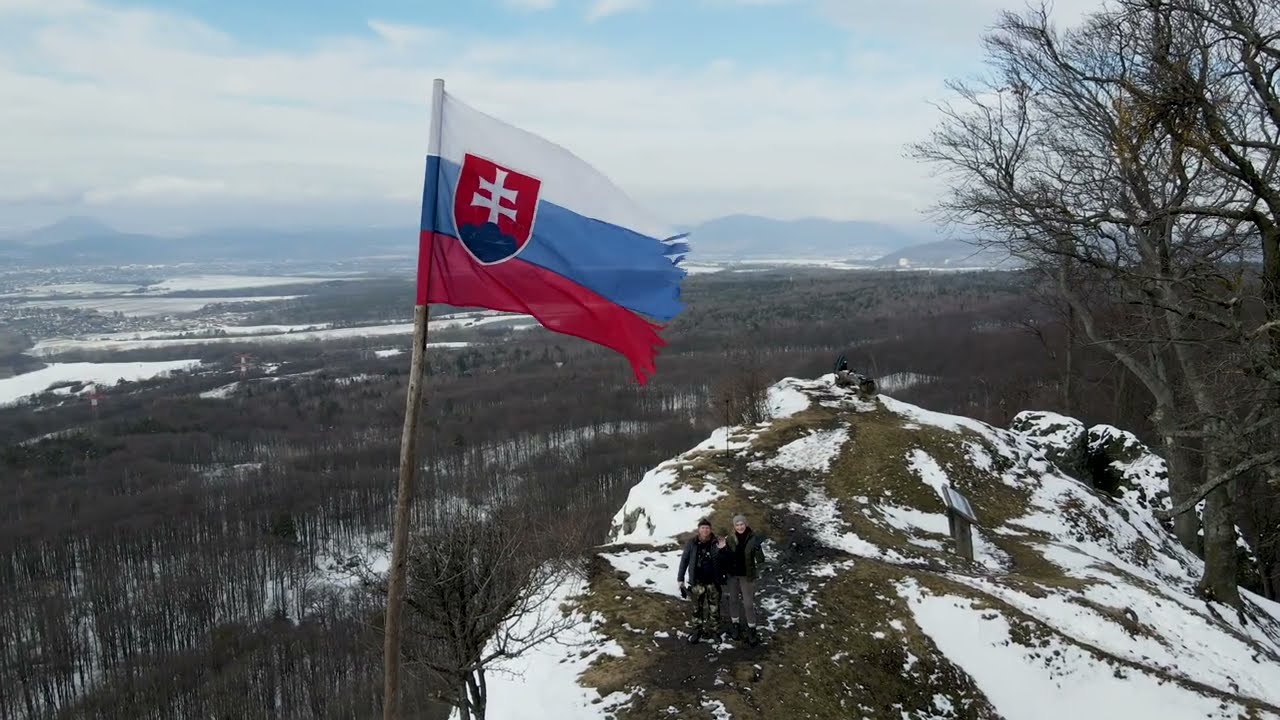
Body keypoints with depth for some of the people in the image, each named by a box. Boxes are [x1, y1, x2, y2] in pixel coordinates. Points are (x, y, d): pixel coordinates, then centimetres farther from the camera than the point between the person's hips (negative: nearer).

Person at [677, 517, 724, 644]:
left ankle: (712, 632, 24)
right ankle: (697, 631, 24)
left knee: (714, 608, 9)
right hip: (697, 582, 0)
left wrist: (721, 550, -20)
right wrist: (681, 579, -2)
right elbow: (684, 560, 0)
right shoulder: (692, 543, -6)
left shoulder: (716, 542, -7)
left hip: (713, 581, 0)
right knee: (697, 607, 10)